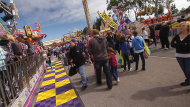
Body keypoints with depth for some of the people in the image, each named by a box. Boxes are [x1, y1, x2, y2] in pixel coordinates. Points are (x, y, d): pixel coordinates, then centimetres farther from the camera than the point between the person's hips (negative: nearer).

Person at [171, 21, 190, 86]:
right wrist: (184, 44, -20)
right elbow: (172, 44, -10)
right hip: (179, 56, 4)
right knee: (185, 70, 17)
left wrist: (177, 44, -16)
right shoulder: (177, 36, 2)